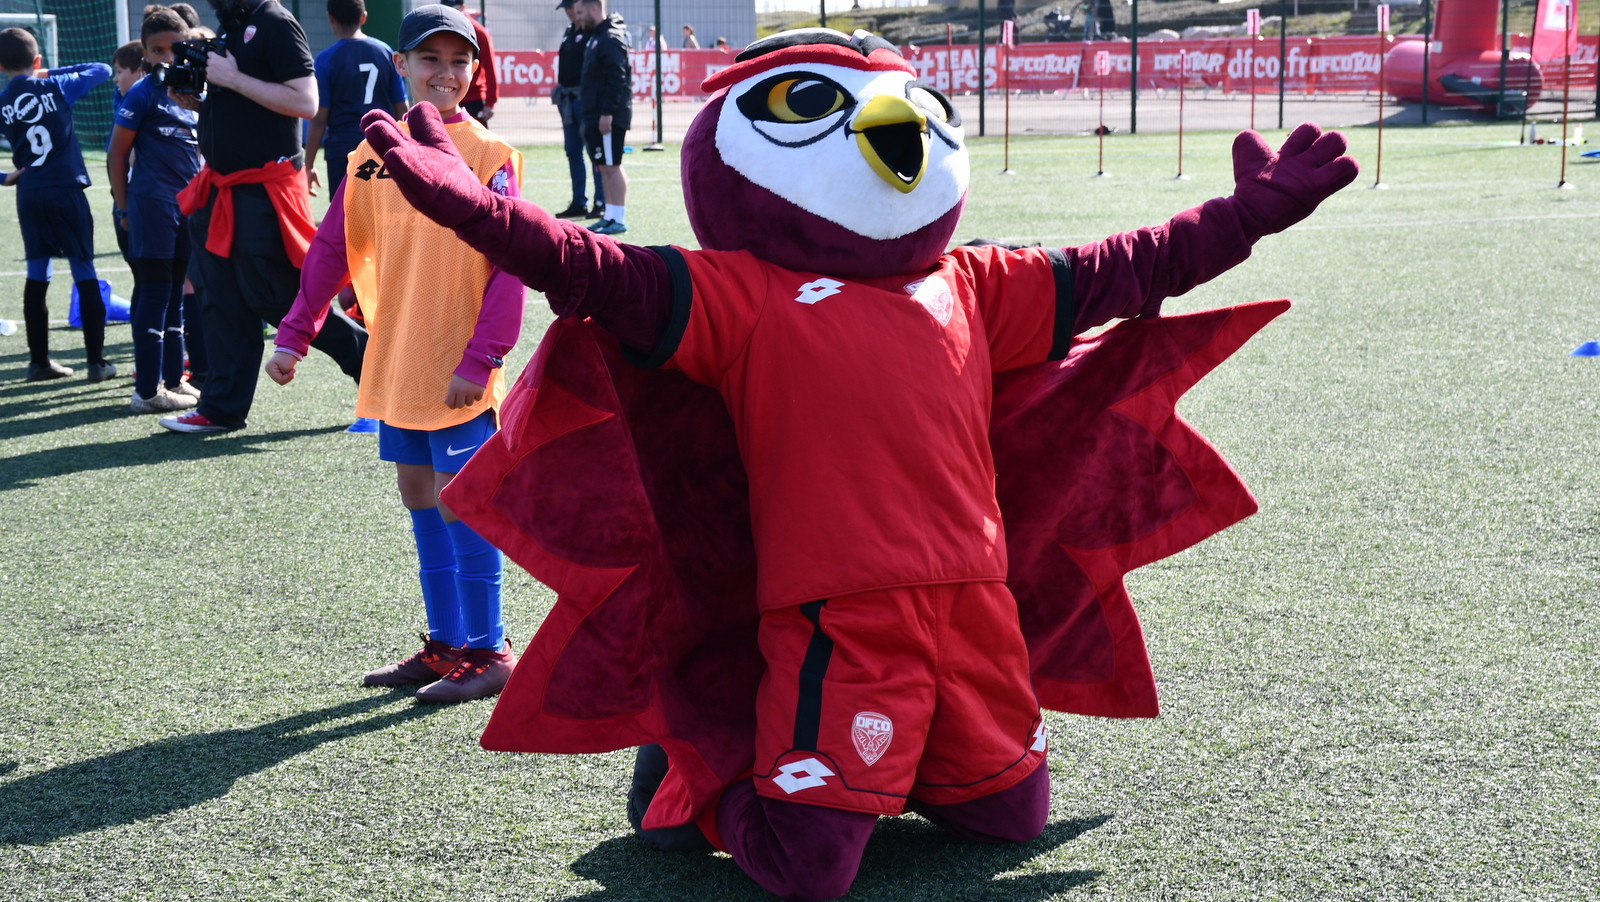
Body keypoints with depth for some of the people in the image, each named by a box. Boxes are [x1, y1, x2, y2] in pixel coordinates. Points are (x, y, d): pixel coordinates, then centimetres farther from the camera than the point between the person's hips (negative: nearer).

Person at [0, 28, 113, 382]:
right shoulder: (56, 88, -3)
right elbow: (103, 69, 9)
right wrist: (52, 73, 12)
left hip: (29, 197, 3)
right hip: (66, 192, -3)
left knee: (36, 277, 10)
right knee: (85, 276, 2)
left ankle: (39, 361, 12)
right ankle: (96, 361, 0)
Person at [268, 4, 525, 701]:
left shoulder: (489, 157, -8)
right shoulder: (374, 157, 7)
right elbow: (331, 249, 12)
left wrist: (479, 360, -18)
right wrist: (294, 337, 8)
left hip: (459, 373, -6)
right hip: (395, 367, 6)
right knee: (420, 500, 12)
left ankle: (487, 653, 10)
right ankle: (444, 645, 25)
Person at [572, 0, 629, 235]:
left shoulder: (611, 39, -14)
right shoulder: (595, 37, 17)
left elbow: (617, 78, -21)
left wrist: (608, 113, -24)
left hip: (609, 117, -10)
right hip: (596, 116, 10)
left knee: (611, 166, -7)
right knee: (604, 166, 12)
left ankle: (619, 220, -4)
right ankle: (610, 216, 17)